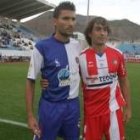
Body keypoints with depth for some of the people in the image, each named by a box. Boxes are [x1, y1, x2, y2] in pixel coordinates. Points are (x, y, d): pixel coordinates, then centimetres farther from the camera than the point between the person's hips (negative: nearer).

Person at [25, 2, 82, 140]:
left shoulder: (77, 45, 1)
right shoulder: (42, 47, -13)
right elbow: (30, 81, -9)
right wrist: (30, 115, -10)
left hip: (73, 105, 5)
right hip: (51, 107, -4)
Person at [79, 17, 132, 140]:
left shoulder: (117, 55, -3)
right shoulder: (81, 57, -8)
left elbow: (124, 82, 6)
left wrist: (128, 107, 7)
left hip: (113, 109, 1)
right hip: (91, 110, -1)